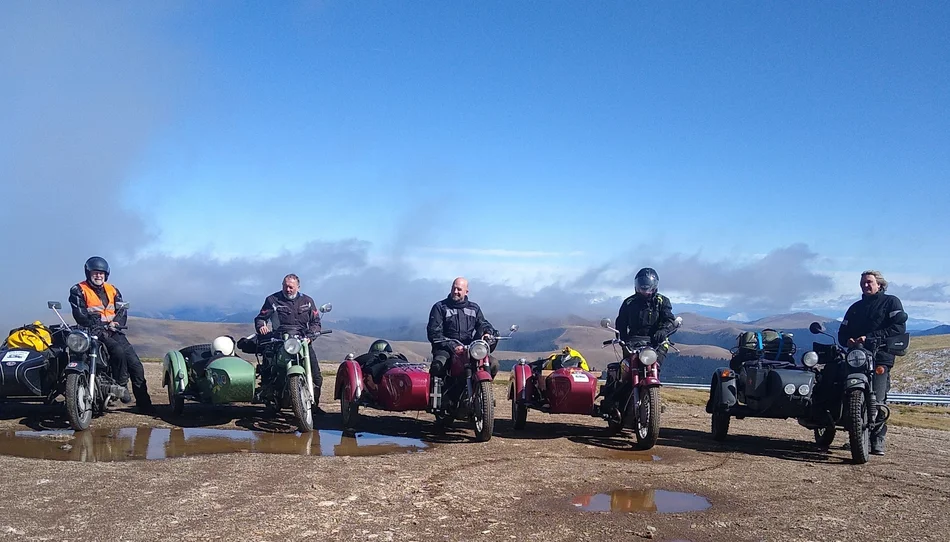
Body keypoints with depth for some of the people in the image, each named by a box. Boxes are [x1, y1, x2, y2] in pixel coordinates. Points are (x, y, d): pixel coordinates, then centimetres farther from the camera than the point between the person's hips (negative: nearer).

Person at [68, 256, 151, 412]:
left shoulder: (112, 290, 18)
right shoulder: (78, 290, 3)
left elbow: (122, 311, 12)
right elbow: (80, 315, -8)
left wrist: (116, 323, -10)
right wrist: (100, 327, -19)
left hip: (113, 331, 5)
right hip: (94, 332, -5)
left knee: (135, 363, -10)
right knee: (118, 350, -34)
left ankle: (143, 403, -7)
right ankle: (121, 385, -15)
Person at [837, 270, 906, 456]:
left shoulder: (891, 302, 9)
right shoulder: (855, 307, 26)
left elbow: (899, 328, -6)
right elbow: (842, 332, 22)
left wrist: (869, 337, -14)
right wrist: (848, 341, -4)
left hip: (880, 358, -5)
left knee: (876, 400, -15)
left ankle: (877, 440, -11)